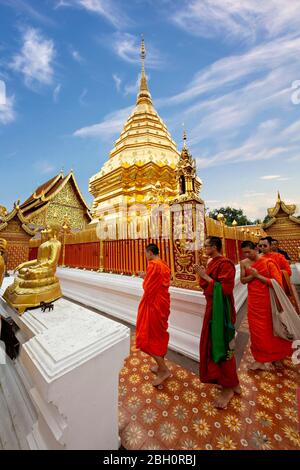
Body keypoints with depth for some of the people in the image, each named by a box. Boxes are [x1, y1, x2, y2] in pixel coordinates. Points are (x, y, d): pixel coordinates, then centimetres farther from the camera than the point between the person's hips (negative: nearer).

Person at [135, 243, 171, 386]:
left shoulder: (153, 265, -21)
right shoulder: (164, 266, 6)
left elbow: (147, 287, -19)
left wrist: (145, 279, -1)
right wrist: (147, 277, 11)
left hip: (153, 304, -9)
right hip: (163, 303, 9)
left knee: (148, 337, 8)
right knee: (159, 335, 22)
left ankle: (164, 370, 16)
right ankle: (161, 365, 38)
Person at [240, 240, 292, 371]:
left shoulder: (267, 262, -16)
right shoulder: (244, 263, -2)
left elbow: (277, 282, -17)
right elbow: (242, 280, -1)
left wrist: (258, 276, -19)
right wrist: (252, 275, -18)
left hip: (267, 300, -4)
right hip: (253, 301, 4)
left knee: (271, 329, 13)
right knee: (257, 330, 14)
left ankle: (274, 356, 36)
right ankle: (262, 358, 35)